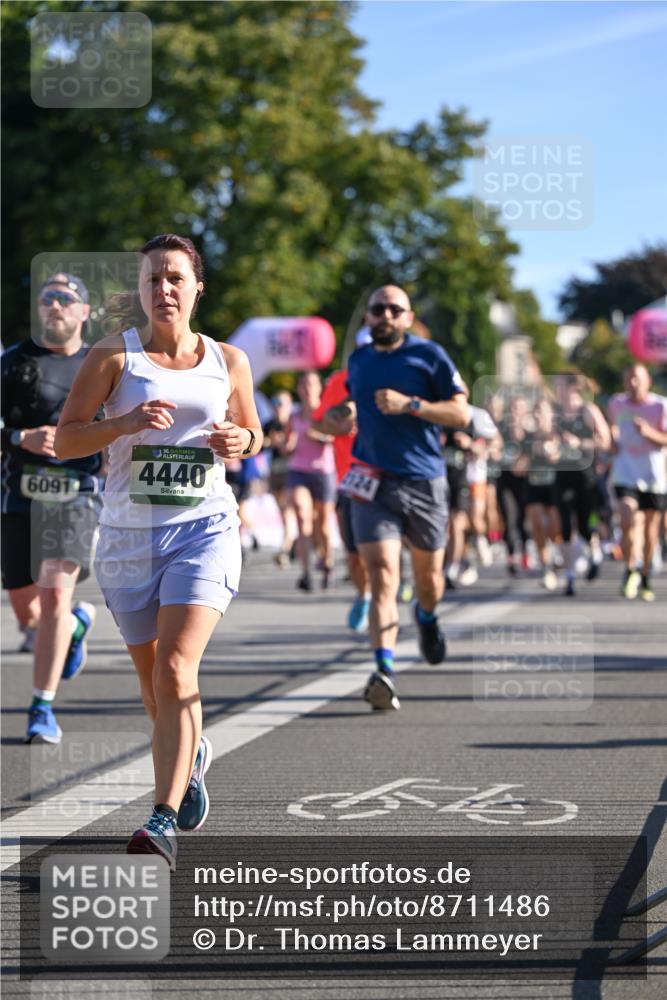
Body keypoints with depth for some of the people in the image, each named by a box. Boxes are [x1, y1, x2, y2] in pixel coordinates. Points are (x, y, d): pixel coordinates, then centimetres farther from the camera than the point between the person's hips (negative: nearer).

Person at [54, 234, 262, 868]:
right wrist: (124, 423, -21)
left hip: (204, 528, -1)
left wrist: (239, 443, -3)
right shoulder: (113, 357, 0)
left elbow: (252, 433, 20)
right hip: (128, 533, 1)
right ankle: (191, 756, 45)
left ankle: (164, 822, -23)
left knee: (175, 668, -20)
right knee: (154, 681, 12)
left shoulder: (228, 361, 6)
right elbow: (64, 440, -4)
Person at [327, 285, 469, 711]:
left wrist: (409, 404, -18)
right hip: (373, 483, 1)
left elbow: (461, 413, -6)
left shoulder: (429, 355, -2)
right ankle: (384, 671, -25)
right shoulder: (357, 361, 12)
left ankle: (427, 616, 51)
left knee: (428, 574, 15)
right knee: (382, 575, -15)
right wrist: (348, 415, 8)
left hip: (424, 481, -1)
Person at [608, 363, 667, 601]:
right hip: (626, 472, 0)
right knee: (628, 521, -19)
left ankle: (645, 577, 26)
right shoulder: (617, 403, 3)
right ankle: (630, 571, -3)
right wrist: (614, 443, 6)